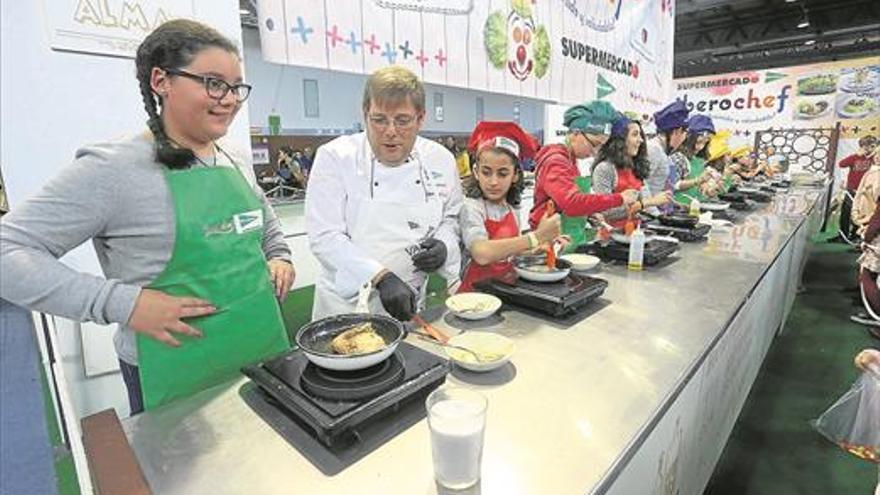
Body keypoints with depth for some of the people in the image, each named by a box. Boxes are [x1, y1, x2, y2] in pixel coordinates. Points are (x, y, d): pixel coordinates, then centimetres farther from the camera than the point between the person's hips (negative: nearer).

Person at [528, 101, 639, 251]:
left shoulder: (570, 159, 11)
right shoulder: (554, 162, -17)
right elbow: (573, 203, -32)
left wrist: (590, 213, 8)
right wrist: (619, 198, -26)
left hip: (572, 240, 9)